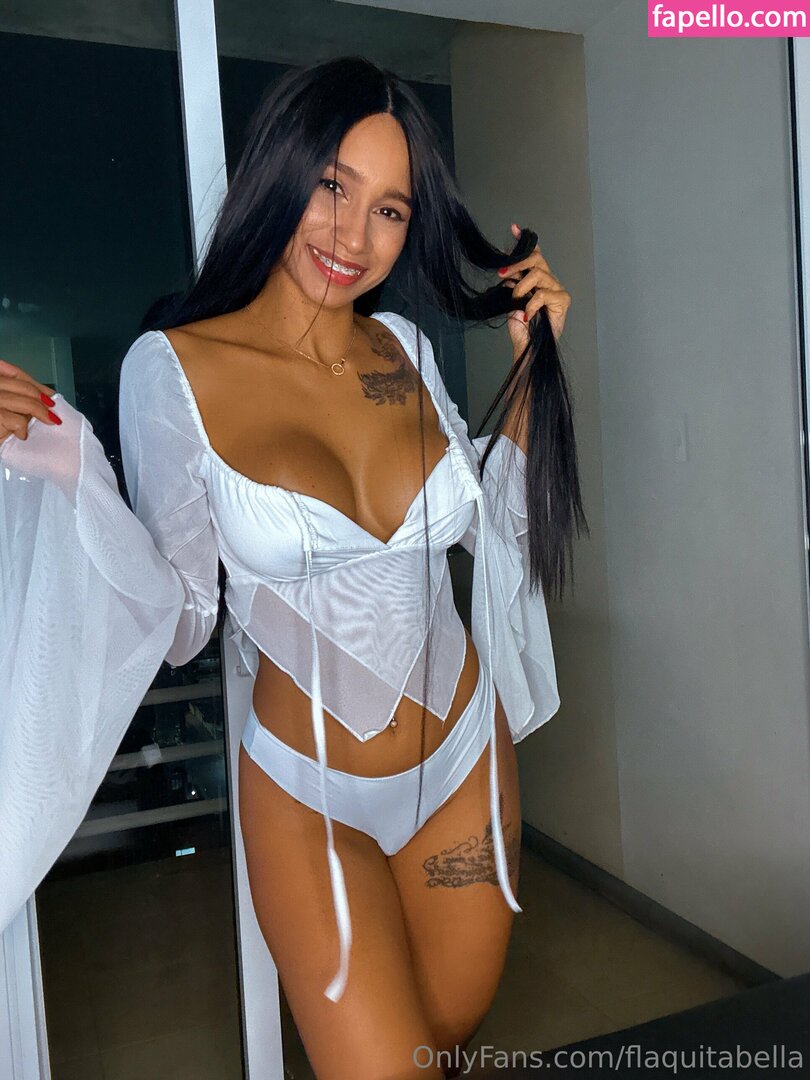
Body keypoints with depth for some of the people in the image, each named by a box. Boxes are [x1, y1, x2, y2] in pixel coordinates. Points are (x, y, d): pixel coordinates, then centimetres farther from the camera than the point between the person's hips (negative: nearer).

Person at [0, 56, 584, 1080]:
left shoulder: (404, 347, -2)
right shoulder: (172, 368, -13)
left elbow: (494, 525, 7)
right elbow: (181, 619, -10)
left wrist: (531, 361, -1)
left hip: (467, 761, 4)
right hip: (308, 796, -4)